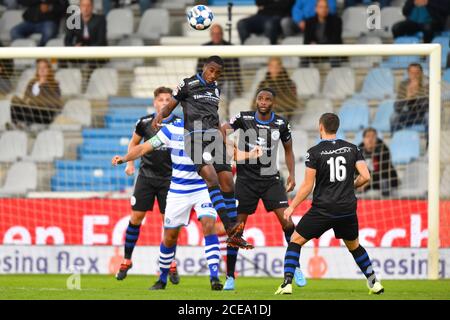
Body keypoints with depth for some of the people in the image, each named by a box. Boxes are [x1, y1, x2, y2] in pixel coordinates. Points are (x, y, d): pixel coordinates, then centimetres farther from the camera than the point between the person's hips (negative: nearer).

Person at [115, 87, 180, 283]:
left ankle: (171, 265, 9)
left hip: (169, 177, -1)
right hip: (146, 176, 1)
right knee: (136, 217, -2)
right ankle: (126, 260, 11)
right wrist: (130, 163, 3)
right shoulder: (145, 122, -1)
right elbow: (133, 143, 14)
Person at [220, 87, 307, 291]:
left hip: (271, 179, 1)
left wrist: (292, 174, 4)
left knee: (286, 221, -12)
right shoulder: (244, 118, -5)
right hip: (246, 180, -1)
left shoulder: (281, 124, 1)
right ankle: (230, 277, 5)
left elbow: (288, 150, 15)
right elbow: (222, 130, -17)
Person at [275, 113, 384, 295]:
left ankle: (287, 283, -5)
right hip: (347, 209, 4)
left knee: (295, 241, 8)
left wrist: (292, 207, 1)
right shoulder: (351, 149, 4)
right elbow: (365, 177, -2)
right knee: (354, 246, 25)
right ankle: (375, 283, 23)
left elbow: (307, 186, -9)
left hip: (323, 209, -4)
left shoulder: (314, 152, -6)